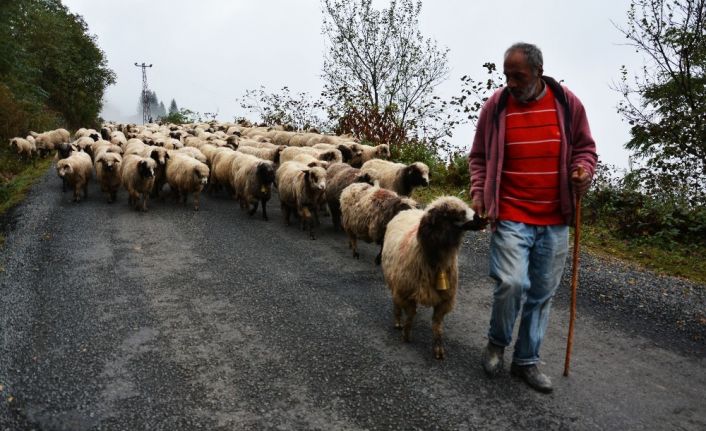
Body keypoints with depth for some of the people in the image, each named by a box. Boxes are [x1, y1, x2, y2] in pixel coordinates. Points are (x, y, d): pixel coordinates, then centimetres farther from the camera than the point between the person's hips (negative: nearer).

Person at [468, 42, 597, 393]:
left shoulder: (567, 103, 0)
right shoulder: (496, 106, -2)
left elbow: (584, 148, 12)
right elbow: (478, 157, 8)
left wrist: (583, 171, -9)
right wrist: (478, 192, -6)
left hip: (555, 221, 3)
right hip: (511, 217, -2)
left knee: (542, 294, 10)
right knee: (511, 283, -16)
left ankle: (526, 361, 28)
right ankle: (497, 342, 14)